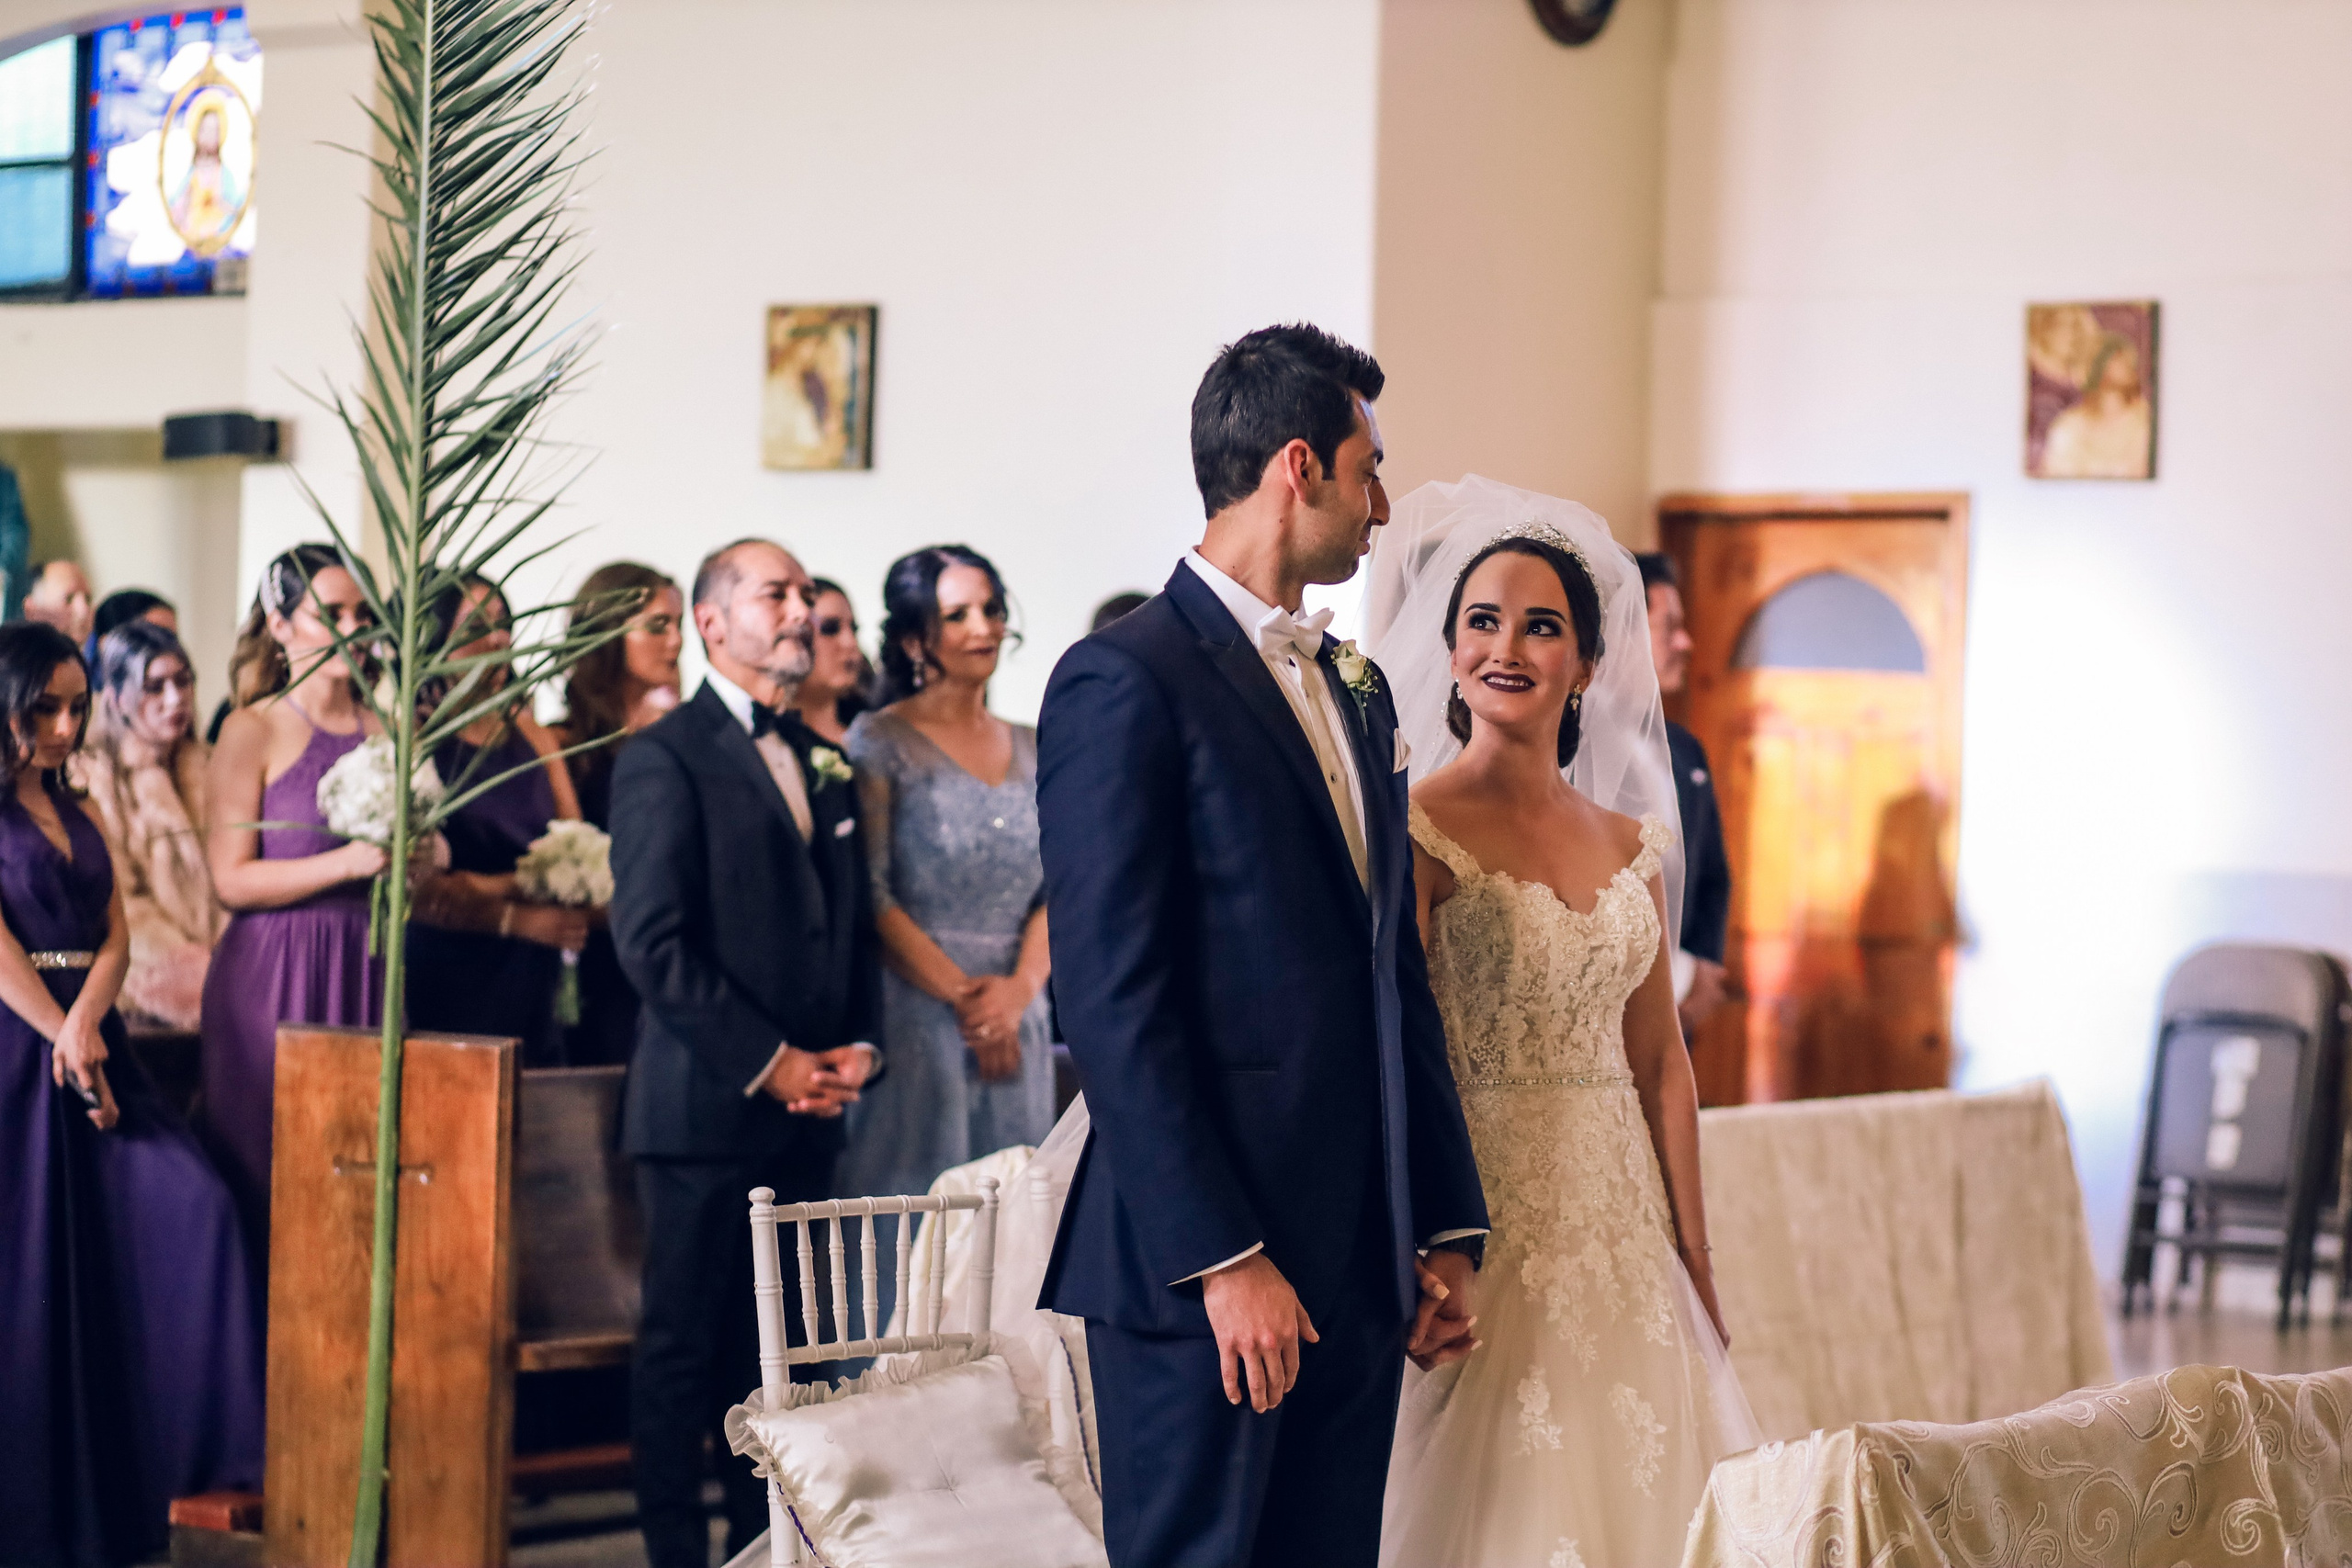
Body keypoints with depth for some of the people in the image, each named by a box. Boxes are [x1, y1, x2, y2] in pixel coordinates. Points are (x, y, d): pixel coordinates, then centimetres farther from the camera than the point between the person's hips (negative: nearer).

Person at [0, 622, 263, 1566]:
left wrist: (86, 1024, -10)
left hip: (88, 1045, 6)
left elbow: (116, 935, 9)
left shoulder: (78, 814, 17)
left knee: (194, 1206, -12)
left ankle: (177, 1458, -9)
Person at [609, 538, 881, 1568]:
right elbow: (652, 942, -15)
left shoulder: (822, 762, 16)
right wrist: (770, 1062, -15)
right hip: (709, 1105, -7)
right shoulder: (666, 758, -7)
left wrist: (858, 1047, 4)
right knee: (687, 1346, 1)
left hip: (809, 1108, 7)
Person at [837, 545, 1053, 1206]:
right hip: (915, 1019, -5)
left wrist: (1020, 988, -10)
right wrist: (964, 996, -14)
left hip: (1017, 1023, 5)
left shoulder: (1033, 751, 13)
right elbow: (873, 898, -9)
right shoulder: (879, 743, -2)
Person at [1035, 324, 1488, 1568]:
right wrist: (1223, 1261, -17)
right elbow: (1111, 1002, -15)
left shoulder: (1357, 692, 17)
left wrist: (1446, 1231, 13)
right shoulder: (1125, 682, -9)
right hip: (1199, 1269, -8)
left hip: (1361, 1267, 8)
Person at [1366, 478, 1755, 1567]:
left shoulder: (1633, 844, 10)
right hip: (1488, 1219, -6)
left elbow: (1661, 1064, 13)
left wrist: (1695, 1263, 12)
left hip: (1623, 1224, 6)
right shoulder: (1416, 828, -8)